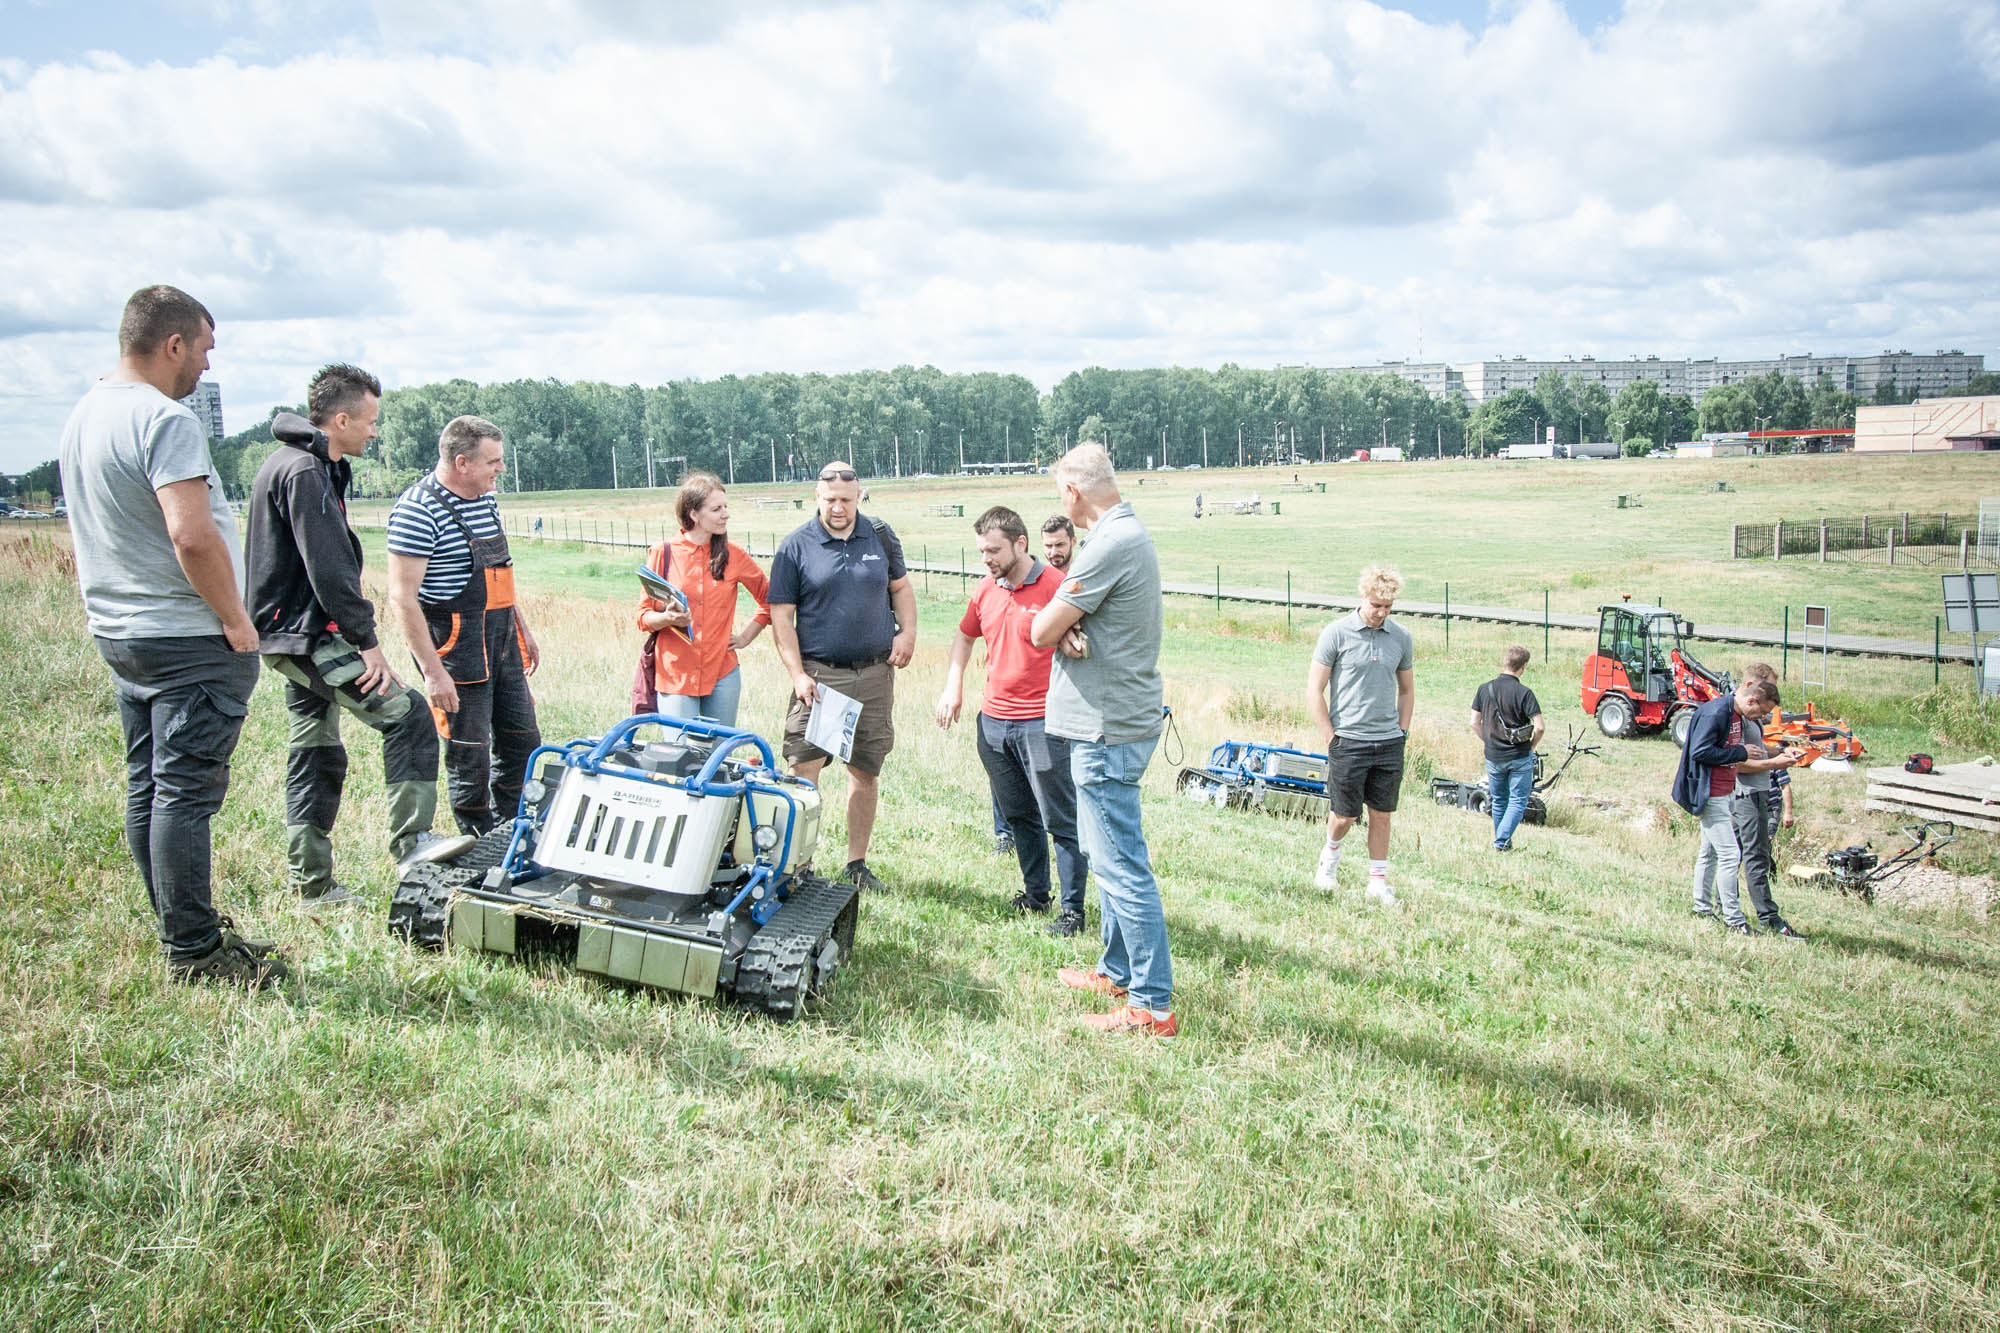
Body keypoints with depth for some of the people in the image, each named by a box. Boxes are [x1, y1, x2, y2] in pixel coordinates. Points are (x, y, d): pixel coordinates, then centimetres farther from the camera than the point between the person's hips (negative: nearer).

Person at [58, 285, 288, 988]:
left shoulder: (82, 417, 14)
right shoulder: (166, 421, -17)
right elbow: (193, 537, -27)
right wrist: (236, 620, -16)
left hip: (118, 634, 10)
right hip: (189, 640, -10)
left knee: (147, 789, 14)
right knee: (186, 791, -5)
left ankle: (184, 930, 25)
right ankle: (194, 950, 1)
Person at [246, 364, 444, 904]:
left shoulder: (303, 464, 17)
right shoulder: (305, 472, -16)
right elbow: (329, 569, -22)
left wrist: (357, 634, 19)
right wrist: (367, 641, -18)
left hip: (293, 636, 11)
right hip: (310, 636, -11)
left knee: (317, 754, 13)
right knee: (408, 714, -12)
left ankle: (312, 885, 19)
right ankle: (410, 841, -8)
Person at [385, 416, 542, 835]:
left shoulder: (486, 499, 10)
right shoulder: (417, 509, -17)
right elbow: (402, 597, -19)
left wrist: (523, 629, 22)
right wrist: (433, 671, -21)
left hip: (502, 640, 8)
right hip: (456, 644, -8)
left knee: (522, 740, 13)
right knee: (469, 751, 1)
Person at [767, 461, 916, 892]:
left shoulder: (880, 536, 7)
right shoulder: (795, 546, -2)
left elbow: (901, 588, 19)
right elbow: (781, 615, -3)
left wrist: (907, 632, 0)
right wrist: (797, 674, -11)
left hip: (875, 674, 3)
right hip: (819, 674, -3)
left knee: (866, 771, 8)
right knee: (802, 772, -8)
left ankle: (857, 864, 20)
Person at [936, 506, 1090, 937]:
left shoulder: (1056, 585, -12)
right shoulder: (985, 590, 9)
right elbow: (964, 636, 24)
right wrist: (953, 687, 13)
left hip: (1042, 722, -7)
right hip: (993, 720, 7)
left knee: (1061, 820, -1)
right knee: (1018, 816, 17)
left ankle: (1073, 909, 7)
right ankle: (1035, 893, 31)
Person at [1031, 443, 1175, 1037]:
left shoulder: (1111, 544, -20)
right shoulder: (1129, 533, 15)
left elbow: (1042, 630, -18)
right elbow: (1057, 626, 13)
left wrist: (1055, 623, 3)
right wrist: (1069, 629, -9)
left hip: (1107, 727, -11)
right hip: (1117, 717, 11)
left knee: (1121, 864, -6)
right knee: (1107, 853, 21)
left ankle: (1152, 1005, 1)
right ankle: (1117, 970, 34)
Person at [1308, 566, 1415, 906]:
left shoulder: (1401, 638, 6)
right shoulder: (1337, 633, -6)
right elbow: (1314, 691, -4)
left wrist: (1402, 733, 10)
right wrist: (1331, 740, -6)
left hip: (1389, 743, 3)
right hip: (1348, 741, -3)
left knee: (1381, 815, 8)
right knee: (1345, 815, 2)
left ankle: (1378, 883, 18)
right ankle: (1331, 852, 33)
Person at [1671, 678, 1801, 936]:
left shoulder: (1736, 715, 11)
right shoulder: (1715, 712, -19)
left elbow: (1736, 764, 15)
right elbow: (1699, 752, -27)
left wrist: (1775, 761, 9)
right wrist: (1741, 752, -18)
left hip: (1725, 794, 10)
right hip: (1711, 796, -10)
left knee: (1710, 852, 17)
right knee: (1730, 854, -9)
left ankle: (1702, 908, 28)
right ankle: (1733, 919, -3)